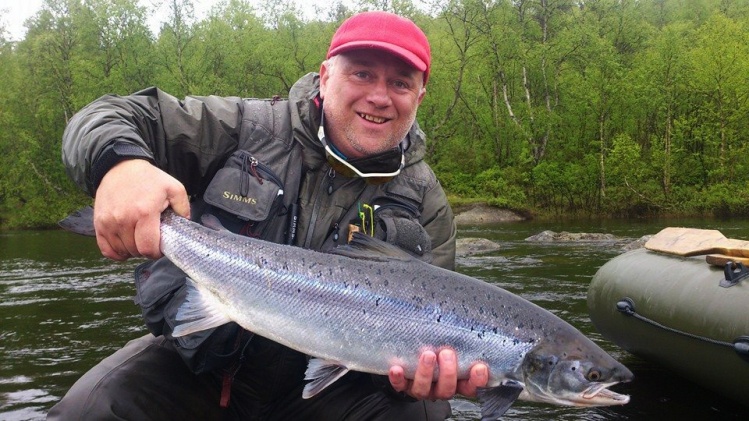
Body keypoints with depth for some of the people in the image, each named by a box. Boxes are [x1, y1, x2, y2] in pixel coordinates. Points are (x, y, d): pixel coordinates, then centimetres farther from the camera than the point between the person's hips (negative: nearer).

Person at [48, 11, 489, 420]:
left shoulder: (427, 207, -4)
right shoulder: (248, 128, -8)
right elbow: (108, 118, -6)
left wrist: (422, 364, -31)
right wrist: (119, 162, -32)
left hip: (323, 383, 1)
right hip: (195, 364, 0)